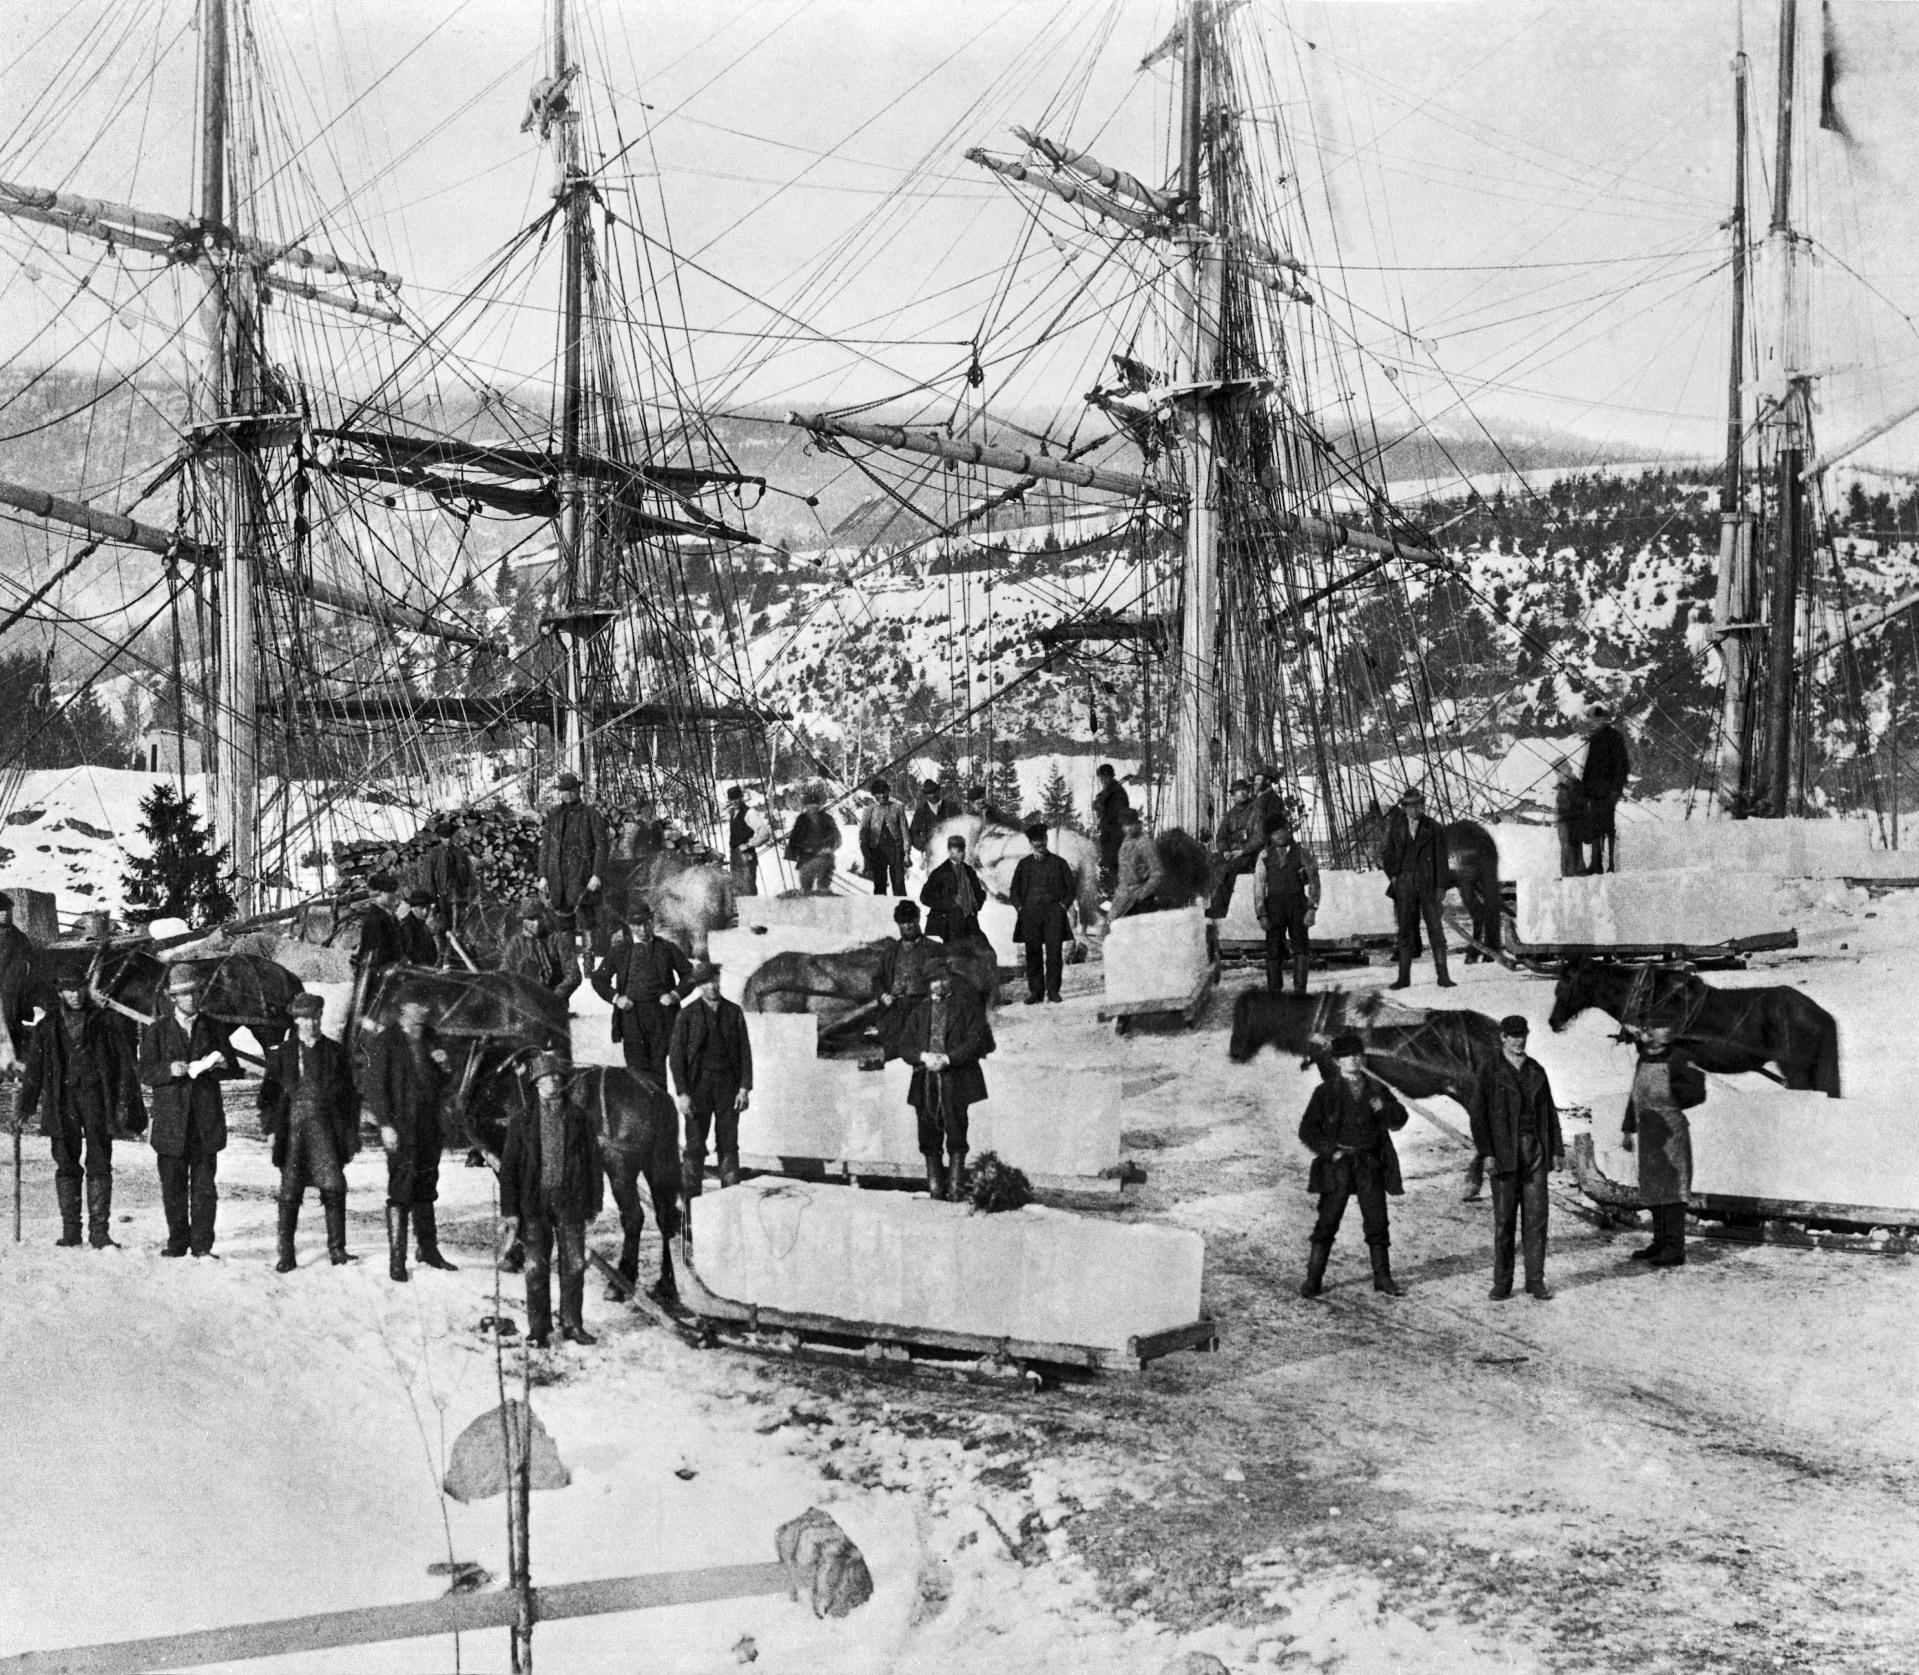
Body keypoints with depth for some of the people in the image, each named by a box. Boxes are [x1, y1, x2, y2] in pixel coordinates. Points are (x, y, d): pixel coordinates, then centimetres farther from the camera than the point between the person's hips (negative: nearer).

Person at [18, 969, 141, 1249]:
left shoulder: (102, 1023, 6)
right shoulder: (47, 1027, 10)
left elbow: (122, 1065, 5)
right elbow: (33, 1069, 11)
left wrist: (127, 1105, -1)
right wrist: (24, 1107, 4)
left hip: (97, 1100, -1)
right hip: (62, 1103, 1)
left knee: (99, 1166, -3)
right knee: (67, 1167, 3)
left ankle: (100, 1231, -2)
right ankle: (70, 1231, 9)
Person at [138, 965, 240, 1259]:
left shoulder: (213, 1028, 10)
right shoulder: (157, 1030, 5)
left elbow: (234, 1069, 7)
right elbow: (146, 1074, -1)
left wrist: (214, 1066, -15)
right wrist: (169, 1070, -20)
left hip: (206, 1120, 1)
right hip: (171, 1121, -1)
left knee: (204, 1185, -2)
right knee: (173, 1187, 4)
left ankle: (202, 1245, 3)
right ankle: (177, 1242, 15)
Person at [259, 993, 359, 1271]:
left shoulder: (334, 1052, 8)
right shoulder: (282, 1053, 5)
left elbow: (348, 1094, 11)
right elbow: (269, 1092, 7)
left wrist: (352, 1132, 7)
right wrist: (270, 1127, -3)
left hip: (327, 1129, 1)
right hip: (294, 1129, -1)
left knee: (334, 1189, -5)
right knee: (290, 1193, 0)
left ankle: (337, 1249, 5)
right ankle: (286, 1255, 5)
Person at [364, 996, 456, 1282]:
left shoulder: (431, 1039, 12)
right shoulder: (385, 1042, -6)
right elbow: (375, 1086, -9)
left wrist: (443, 1066, -3)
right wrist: (386, 1124, -15)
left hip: (429, 1127, 6)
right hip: (400, 1127, -6)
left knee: (426, 1189, 13)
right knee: (400, 1191, -6)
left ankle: (428, 1250, 23)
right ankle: (396, 1259, -1)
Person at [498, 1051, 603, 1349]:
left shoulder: (577, 1117, 5)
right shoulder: (522, 1119, 2)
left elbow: (593, 1160, 9)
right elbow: (508, 1165, 2)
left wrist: (595, 1201, 5)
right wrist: (509, 1210, -4)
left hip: (571, 1201, 1)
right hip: (534, 1201, -1)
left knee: (574, 1265, 3)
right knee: (536, 1268, 1)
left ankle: (573, 1324, 15)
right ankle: (539, 1329, 10)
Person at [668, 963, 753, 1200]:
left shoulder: (734, 1012, 5)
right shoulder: (687, 1015, -1)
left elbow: (745, 1051, 6)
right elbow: (676, 1055, -3)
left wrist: (745, 1088, -3)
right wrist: (682, 1093, -10)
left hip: (728, 1086, 2)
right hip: (698, 1086, -2)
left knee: (729, 1144, 4)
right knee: (695, 1145, -4)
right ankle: (690, 1199, 0)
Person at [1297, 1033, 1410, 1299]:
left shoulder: (1377, 1090, 10)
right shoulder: (1326, 1092, 1)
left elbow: (1399, 1121, 6)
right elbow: (1307, 1131, 0)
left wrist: (1385, 1109, -15)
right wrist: (1330, 1151, -12)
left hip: (1370, 1164, 2)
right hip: (1338, 1163, -2)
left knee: (1377, 1222, 4)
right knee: (1327, 1222, -3)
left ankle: (1382, 1277, 16)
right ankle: (1313, 1279, 4)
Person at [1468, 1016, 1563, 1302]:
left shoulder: (1536, 1071, 12)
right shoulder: (1490, 1073, -1)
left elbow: (1549, 1112, 15)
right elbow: (1477, 1114, -5)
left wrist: (1557, 1150, 10)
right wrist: (1485, 1152, -13)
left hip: (1536, 1150, 3)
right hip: (1504, 1152, -3)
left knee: (1536, 1216, 1)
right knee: (1503, 1218, 0)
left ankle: (1536, 1281, 7)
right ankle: (1501, 1283, 6)